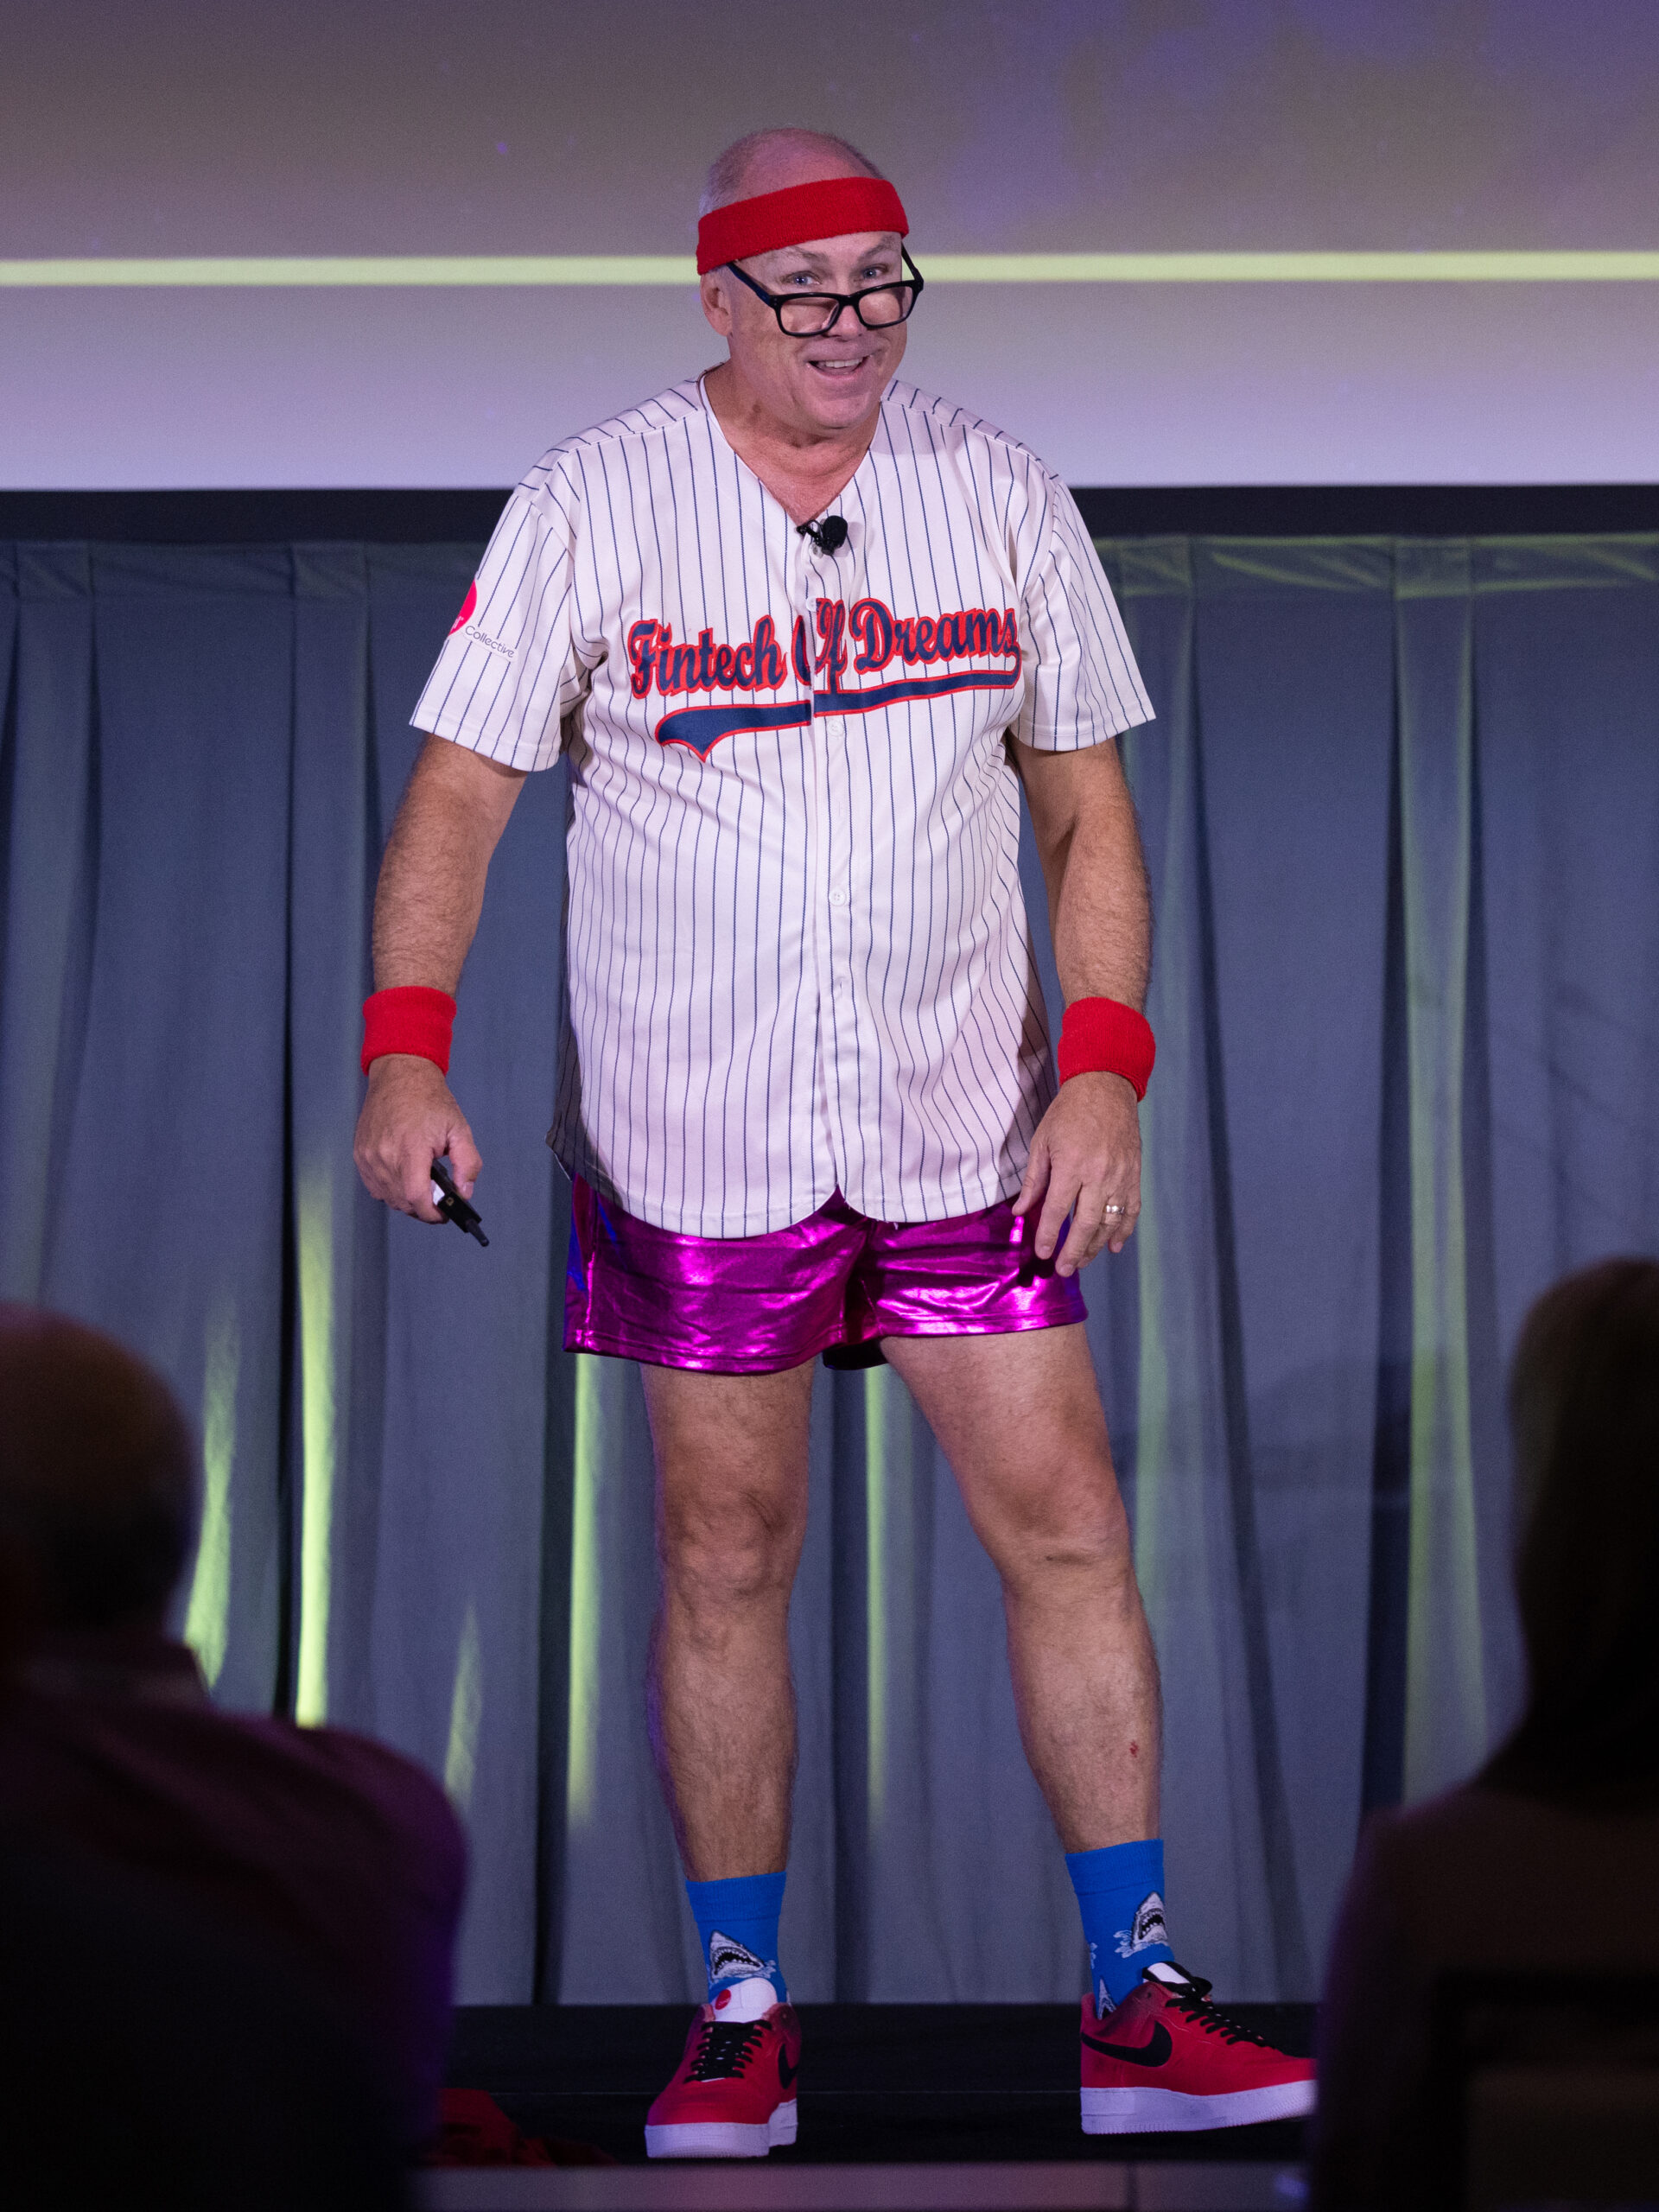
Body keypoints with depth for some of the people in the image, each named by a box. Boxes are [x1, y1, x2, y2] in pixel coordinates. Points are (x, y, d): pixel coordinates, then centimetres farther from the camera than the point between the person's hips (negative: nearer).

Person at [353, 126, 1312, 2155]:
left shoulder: (1000, 496, 5)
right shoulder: (593, 504, -2)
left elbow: (1087, 804, 9)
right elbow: (459, 790, -1)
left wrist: (1102, 1065, -3)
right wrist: (406, 1053, -14)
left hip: (964, 1124, 2)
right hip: (693, 1131, -2)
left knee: (1067, 1530, -3)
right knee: (725, 1561, 4)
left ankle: (1136, 2008, 4)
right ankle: (741, 2009, 15)